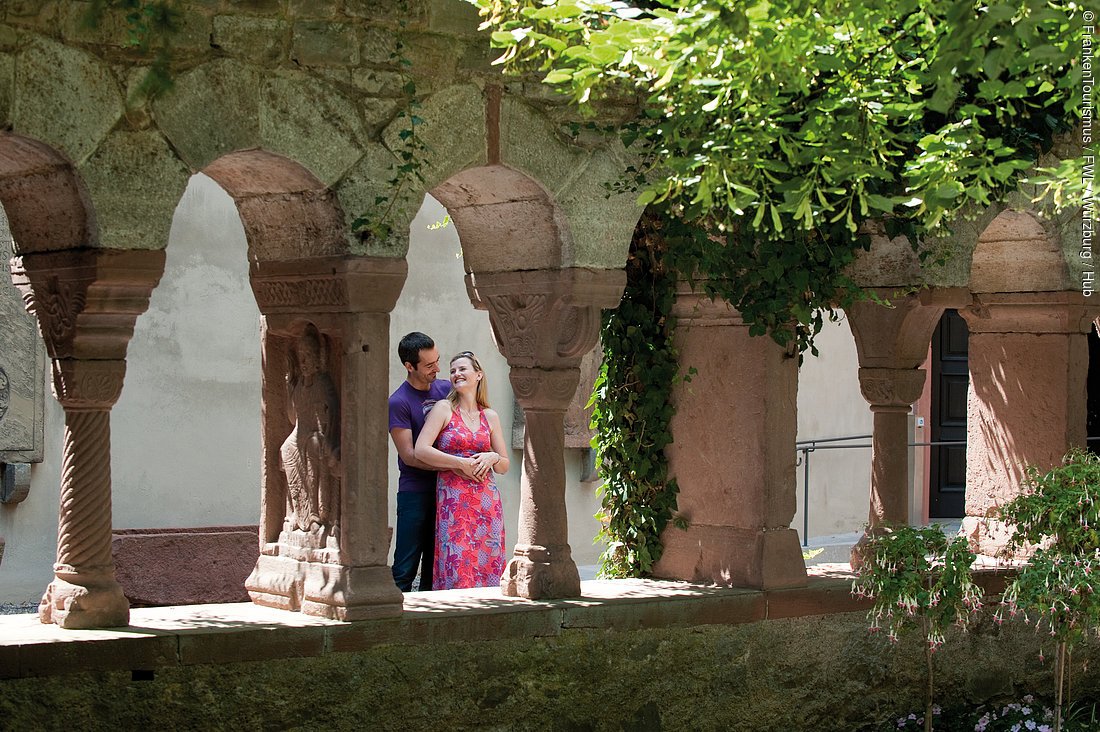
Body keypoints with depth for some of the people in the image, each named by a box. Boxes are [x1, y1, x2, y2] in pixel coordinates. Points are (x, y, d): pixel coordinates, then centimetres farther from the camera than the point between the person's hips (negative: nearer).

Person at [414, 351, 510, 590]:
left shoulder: (490, 417, 14)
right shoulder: (444, 409, 3)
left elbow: (504, 466, 18)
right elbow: (421, 450, -9)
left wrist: (492, 458, -4)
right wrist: (461, 464, -11)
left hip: (486, 498, 4)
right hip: (453, 496, -4)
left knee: (487, 562, -2)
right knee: (457, 563, -11)